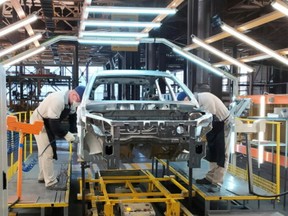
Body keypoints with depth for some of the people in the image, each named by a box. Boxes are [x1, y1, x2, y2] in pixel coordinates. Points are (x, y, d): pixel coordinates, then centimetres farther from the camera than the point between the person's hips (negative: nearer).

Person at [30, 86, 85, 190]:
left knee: (44, 151, 20)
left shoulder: (71, 101, -7)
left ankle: (43, 177, 33)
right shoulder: (58, 100, -36)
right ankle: (51, 182, -7)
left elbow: (73, 117, 3)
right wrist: (66, 134, -25)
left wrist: (73, 133, -9)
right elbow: (54, 123, -34)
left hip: (48, 122, 10)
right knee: (47, 152, -11)